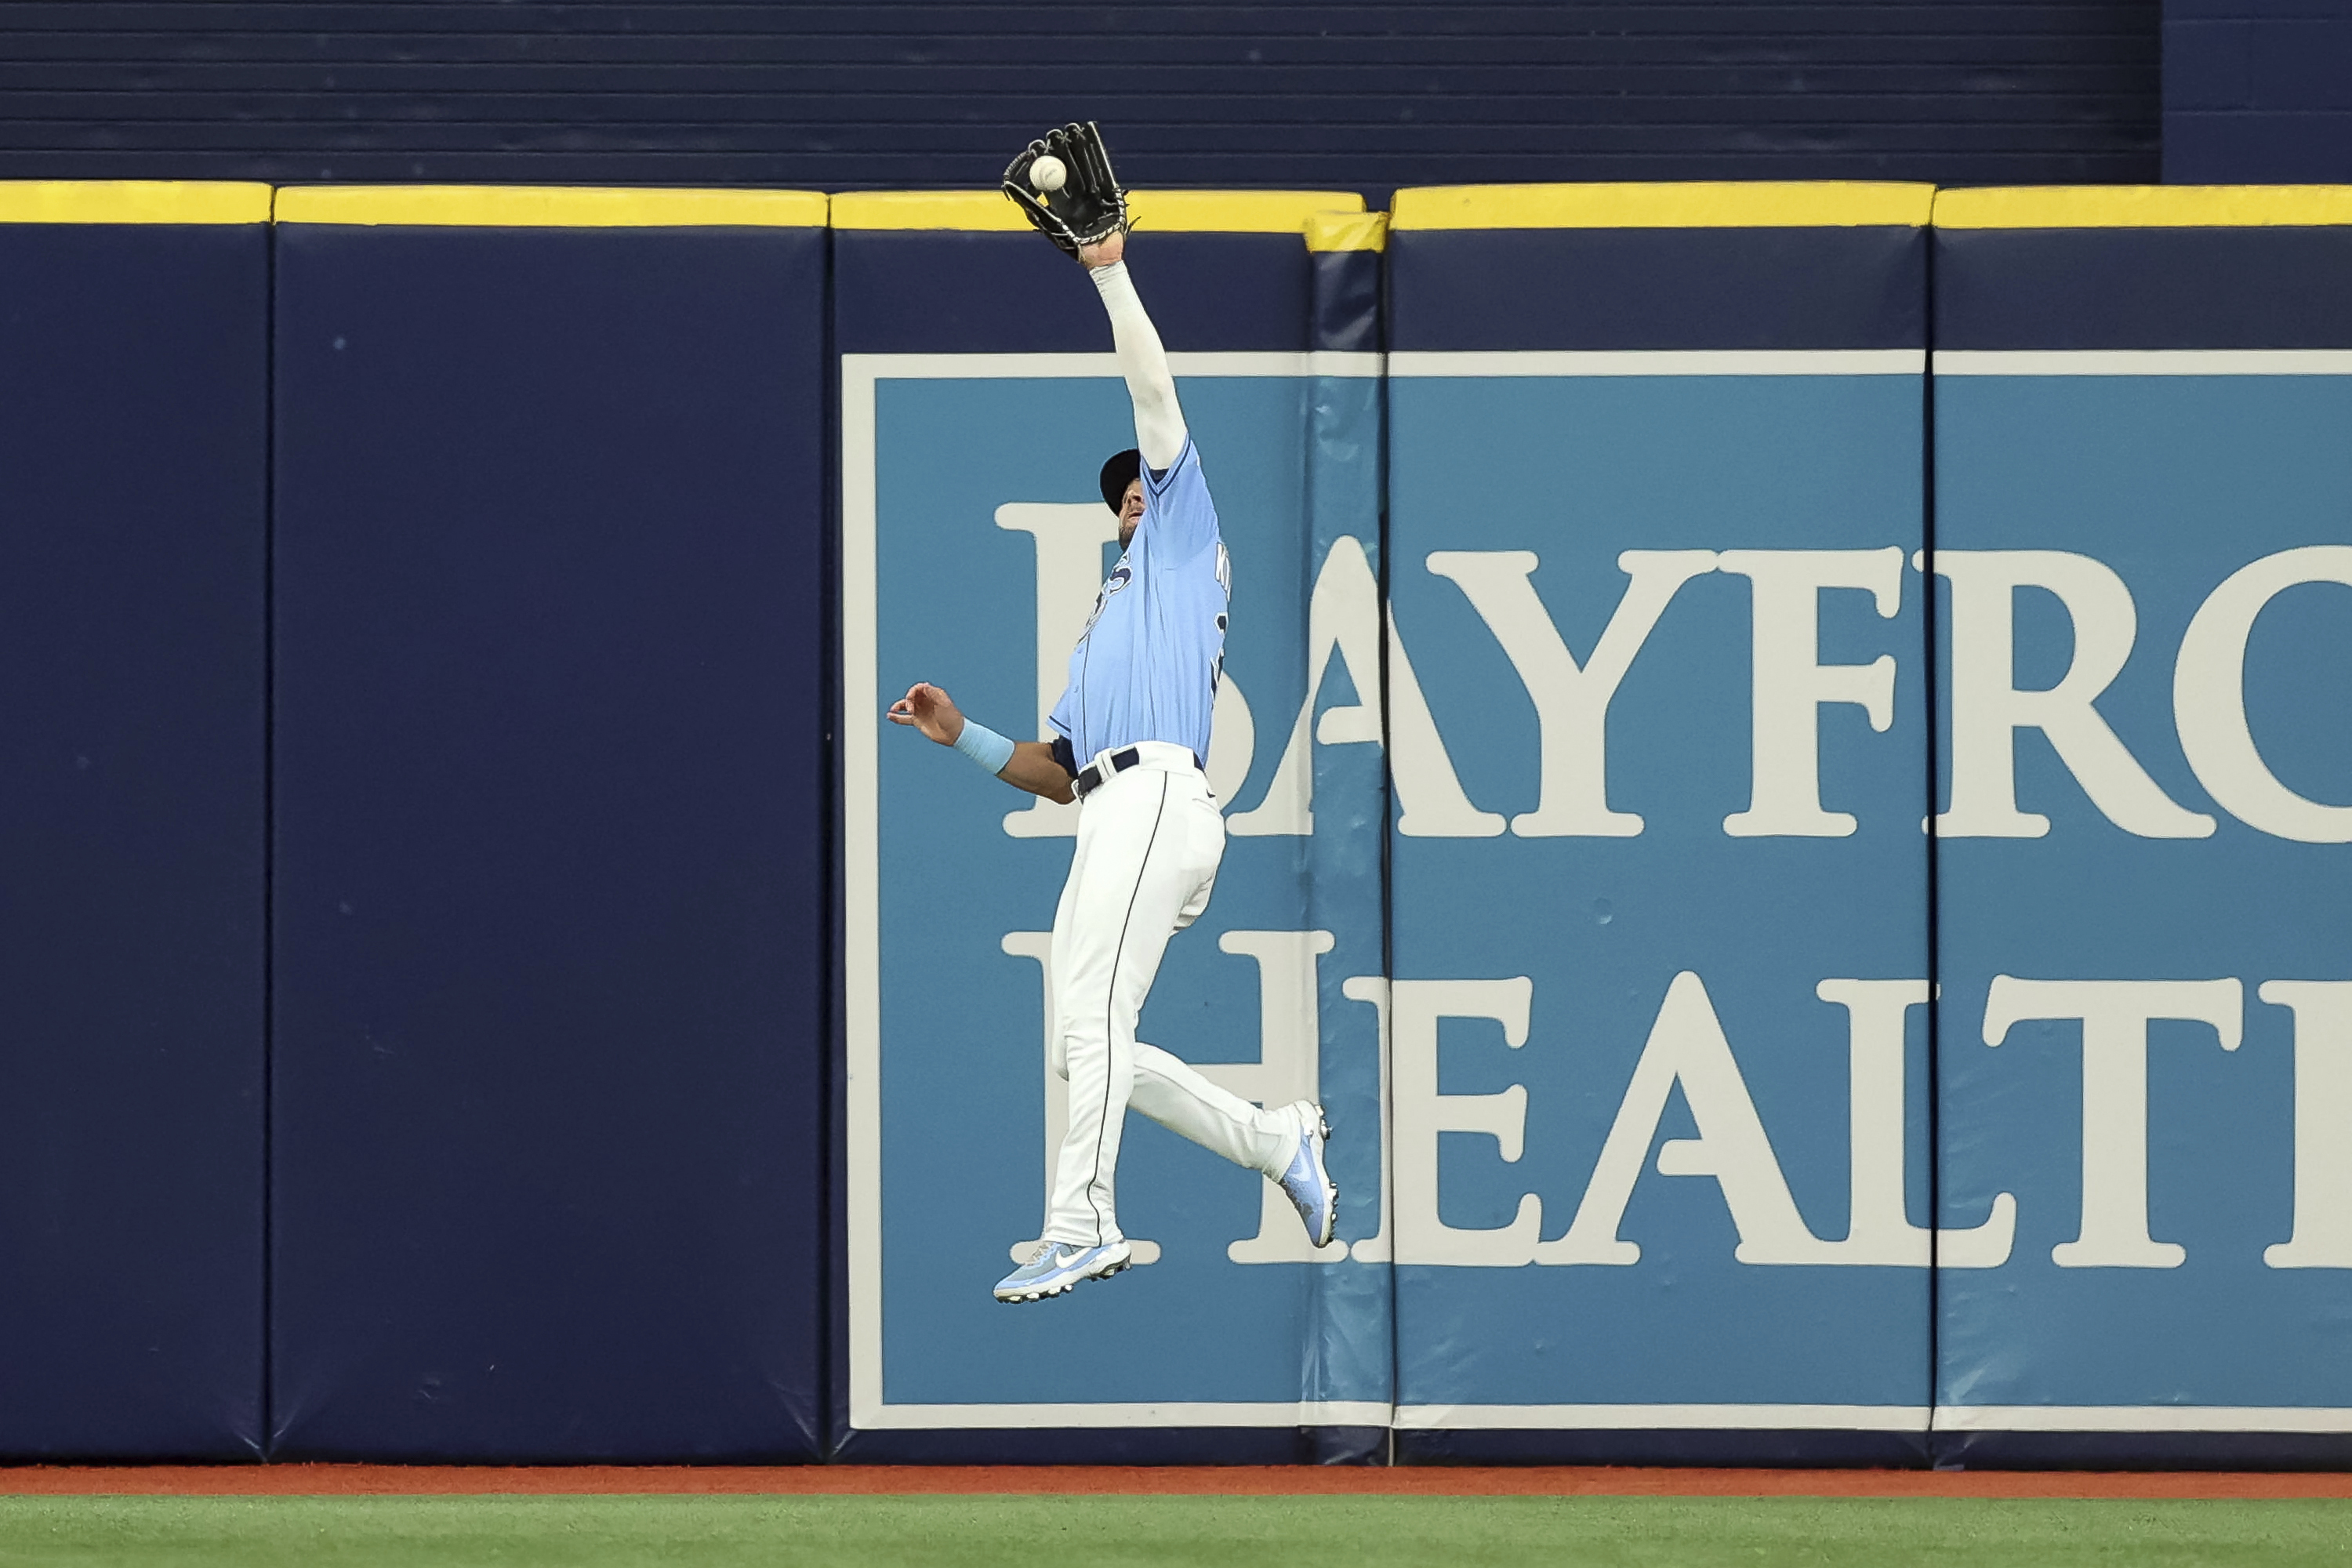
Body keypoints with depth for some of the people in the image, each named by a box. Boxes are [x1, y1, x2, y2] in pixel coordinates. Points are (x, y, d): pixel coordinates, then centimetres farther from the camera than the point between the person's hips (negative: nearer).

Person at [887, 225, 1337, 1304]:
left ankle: (1080, 1230, -27)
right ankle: (1278, 1141, 11)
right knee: (1087, 1044, 5)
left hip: (1156, 797, -9)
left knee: (1092, 1018, -20)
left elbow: (1154, 393, 7)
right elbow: (1057, 774, 30)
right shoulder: (1108, 618, 35)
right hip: (1105, 813, 9)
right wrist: (961, 734, 19)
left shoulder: (1185, 544, 16)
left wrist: (1109, 270, 10)